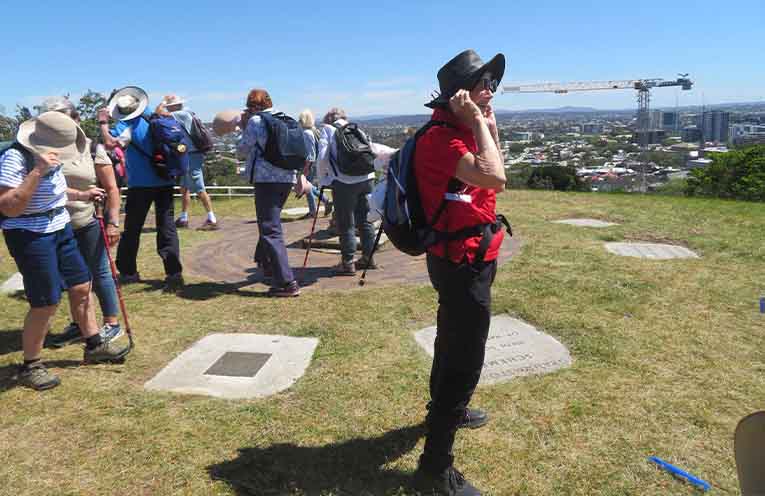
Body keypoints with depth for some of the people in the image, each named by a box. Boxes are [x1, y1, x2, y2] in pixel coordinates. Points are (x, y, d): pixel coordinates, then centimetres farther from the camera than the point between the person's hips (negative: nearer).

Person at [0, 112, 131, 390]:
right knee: (46, 304, -3)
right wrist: (37, 171, -34)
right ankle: (30, 367, 16)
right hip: (30, 236, -9)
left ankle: (94, 345, 31)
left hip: (60, 230, 9)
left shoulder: (47, 156, 2)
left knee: (81, 287, 15)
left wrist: (80, 196, 14)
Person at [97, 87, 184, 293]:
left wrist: (103, 122, -11)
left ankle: (128, 272, 19)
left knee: (132, 229, 10)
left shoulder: (127, 125, -10)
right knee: (167, 227, 1)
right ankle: (174, 273, -9)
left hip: (141, 185, -4)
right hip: (165, 181, 4)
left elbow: (110, 142, -25)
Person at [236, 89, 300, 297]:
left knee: (271, 230, -8)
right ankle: (265, 263, 42)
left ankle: (287, 283, -14)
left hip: (266, 178, -7)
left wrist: (244, 128, 16)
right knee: (270, 221, 26)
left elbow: (242, 150, 3)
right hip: (287, 178, 8)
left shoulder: (255, 121, -4)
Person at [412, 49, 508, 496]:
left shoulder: (463, 131, 9)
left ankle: (446, 408, 50)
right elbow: (495, 179, -34)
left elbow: (493, 177, 16)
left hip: (468, 259, 10)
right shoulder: (440, 137, -22)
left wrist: (490, 126, 8)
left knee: (454, 341, 27)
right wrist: (479, 123, -23)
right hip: (462, 263, -10)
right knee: (465, 360, -5)